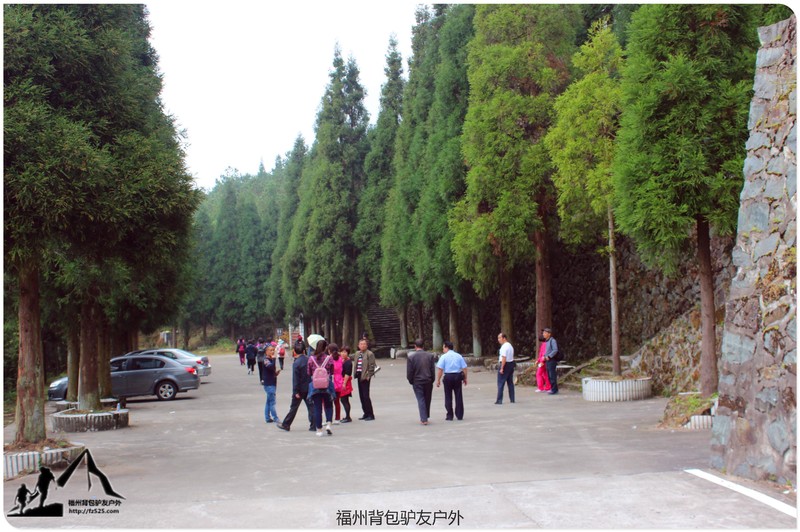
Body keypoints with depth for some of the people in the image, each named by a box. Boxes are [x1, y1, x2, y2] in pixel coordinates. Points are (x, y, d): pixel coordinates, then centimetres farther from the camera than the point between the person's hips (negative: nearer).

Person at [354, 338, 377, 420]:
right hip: (359, 376, 8)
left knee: (366, 396, -9)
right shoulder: (357, 354, 15)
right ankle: (366, 413, 20)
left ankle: (371, 415, -3)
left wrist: (368, 376, -15)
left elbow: (372, 366, -11)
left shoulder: (370, 354, -7)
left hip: (365, 377, -8)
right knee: (361, 396, 11)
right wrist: (355, 374, 7)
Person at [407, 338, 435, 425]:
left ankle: (424, 419, -3)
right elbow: (433, 370, -1)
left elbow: (409, 371, -7)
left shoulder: (411, 356, -10)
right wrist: (432, 380, 9)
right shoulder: (430, 355, -3)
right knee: (427, 399, 15)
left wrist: (411, 381, 6)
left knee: (421, 400, 2)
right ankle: (426, 417, 26)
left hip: (417, 382, -2)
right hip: (428, 381, 2)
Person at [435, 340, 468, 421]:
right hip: (458, 376, 3)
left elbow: (440, 370, -10)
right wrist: (465, 378, 12)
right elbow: (464, 368, 3)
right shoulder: (459, 356, 5)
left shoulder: (444, 357, -4)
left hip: (448, 376, -3)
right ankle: (459, 415, 11)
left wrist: (438, 380, -5)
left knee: (448, 397, 6)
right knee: (458, 396, 9)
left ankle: (450, 416, 8)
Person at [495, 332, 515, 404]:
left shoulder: (504, 347, -17)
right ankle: (512, 399, 16)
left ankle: (499, 400, -5)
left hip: (505, 365, -10)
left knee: (500, 383, -4)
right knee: (510, 382, 14)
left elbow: (504, 358, -23)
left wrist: (501, 368, -22)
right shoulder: (510, 346, 15)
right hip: (511, 364, 10)